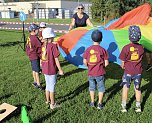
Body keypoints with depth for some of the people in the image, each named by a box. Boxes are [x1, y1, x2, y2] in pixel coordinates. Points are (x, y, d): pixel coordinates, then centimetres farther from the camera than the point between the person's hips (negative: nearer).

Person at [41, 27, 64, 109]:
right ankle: (52, 104, 15)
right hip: (52, 70, -7)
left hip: (45, 69, 7)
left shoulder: (43, 45, 3)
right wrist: (60, 70, -9)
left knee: (48, 85, 20)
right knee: (52, 86, 5)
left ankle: (48, 100, 35)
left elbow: (42, 58, 8)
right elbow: (56, 59, -16)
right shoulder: (53, 46, -17)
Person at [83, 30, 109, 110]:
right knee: (101, 88, 15)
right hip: (100, 73, -2)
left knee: (92, 87, 20)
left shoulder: (88, 49, -7)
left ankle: (92, 102, 31)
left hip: (90, 73, 2)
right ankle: (99, 104, 20)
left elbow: (85, 62, -5)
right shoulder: (102, 50, -11)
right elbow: (106, 63, -10)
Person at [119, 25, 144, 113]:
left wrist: (123, 66, 9)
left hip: (128, 72, -2)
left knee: (125, 88, 12)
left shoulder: (126, 48, -18)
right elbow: (141, 59, 2)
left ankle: (124, 106, 19)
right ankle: (138, 106, 24)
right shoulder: (141, 47, -8)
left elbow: (123, 62, -11)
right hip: (138, 72, 3)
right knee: (137, 88, 16)